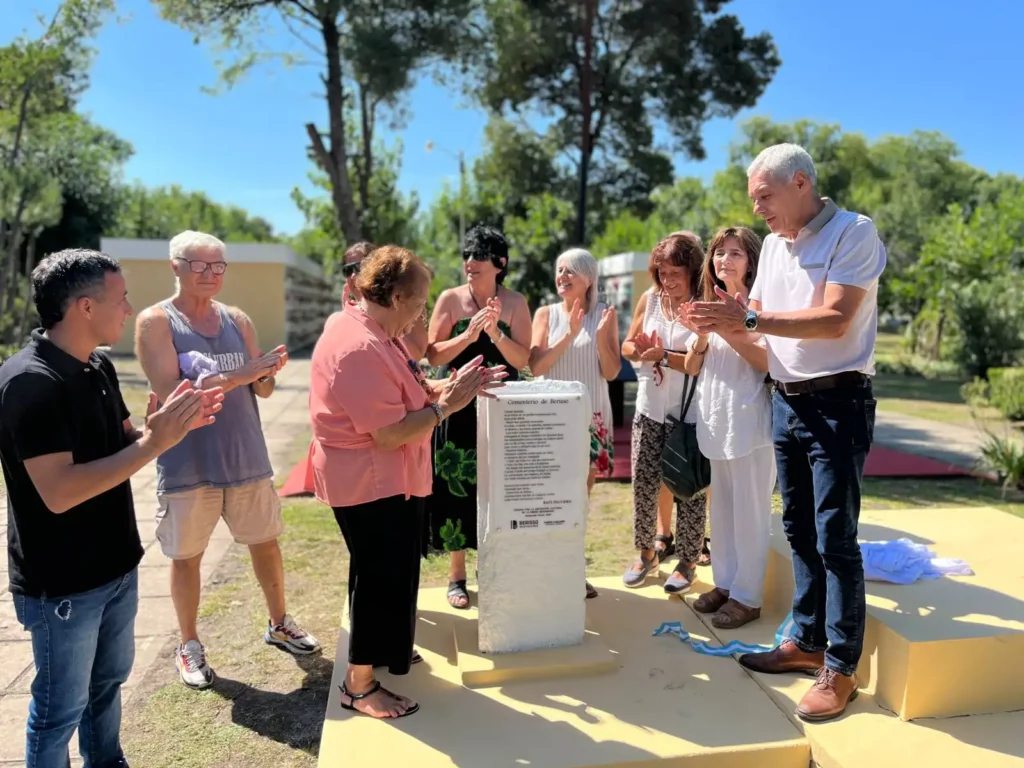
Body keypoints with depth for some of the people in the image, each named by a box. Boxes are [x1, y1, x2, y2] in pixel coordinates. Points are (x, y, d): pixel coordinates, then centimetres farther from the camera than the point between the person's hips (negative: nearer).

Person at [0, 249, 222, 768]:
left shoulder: (98, 367, 3)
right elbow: (59, 492, -30)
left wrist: (168, 425, -8)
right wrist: (154, 443, -30)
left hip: (116, 566, 9)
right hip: (62, 583, -8)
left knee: (108, 682, 25)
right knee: (60, 708, 11)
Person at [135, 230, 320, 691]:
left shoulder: (238, 320, 5)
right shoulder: (155, 321, -8)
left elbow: (263, 390, 6)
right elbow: (170, 393, -18)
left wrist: (266, 373, -18)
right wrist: (239, 376, -27)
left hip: (246, 458, 4)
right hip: (187, 465, -4)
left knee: (265, 543, 14)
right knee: (186, 556, 10)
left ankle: (278, 624, 34)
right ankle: (189, 646, 30)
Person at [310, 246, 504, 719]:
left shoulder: (371, 332, 6)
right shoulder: (361, 349, -28)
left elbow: (405, 391, 11)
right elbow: (390, 434, -28)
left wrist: (447, 388, -3)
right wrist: (447, 404, -22)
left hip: (382, 479, 11)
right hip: (372, 482, -11)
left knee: (384, 574, 24)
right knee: (383, 578, 2)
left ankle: (380, 650, 43)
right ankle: (359, 687, 19)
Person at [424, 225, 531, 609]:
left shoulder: (515, 302, -1)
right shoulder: (450, 299, -2)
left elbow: (522, 360, -6)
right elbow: (433, 355, -6)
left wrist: (495, 333, -21)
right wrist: (468, 335, -20)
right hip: (459, 408, 0)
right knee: (457, 488, 4)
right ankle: (457, 575, 20)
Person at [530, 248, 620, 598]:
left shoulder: (604, 315, 1)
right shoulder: (546, 314, 1)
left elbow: (611, 373, -1)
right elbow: (535, 366, -10)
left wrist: (601, 337, -16)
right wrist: (569, 335, -19)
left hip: (591, 415, 1)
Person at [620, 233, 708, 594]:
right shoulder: (649, 299, 3)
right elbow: (627, 346, 10)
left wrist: (665, 356, -23)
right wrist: (641, 350, -11)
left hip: (691, 414, -4)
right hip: (650, 409, 5)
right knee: (643, 484, 10)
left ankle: (687, 562, 24)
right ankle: (646, 551, 30)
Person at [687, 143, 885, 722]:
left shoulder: (854, 233, -11)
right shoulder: (774, 244, 11)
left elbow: (834, 321, -22)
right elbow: (759, 321, 14)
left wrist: (749, 318, -26)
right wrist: (727, 323, -7)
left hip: (837, 403, -7)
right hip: (785, 402, 7)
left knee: (836, 538, -2)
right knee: (800, 531, 13)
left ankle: (841, 667, 10)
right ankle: (807, 641, 26)